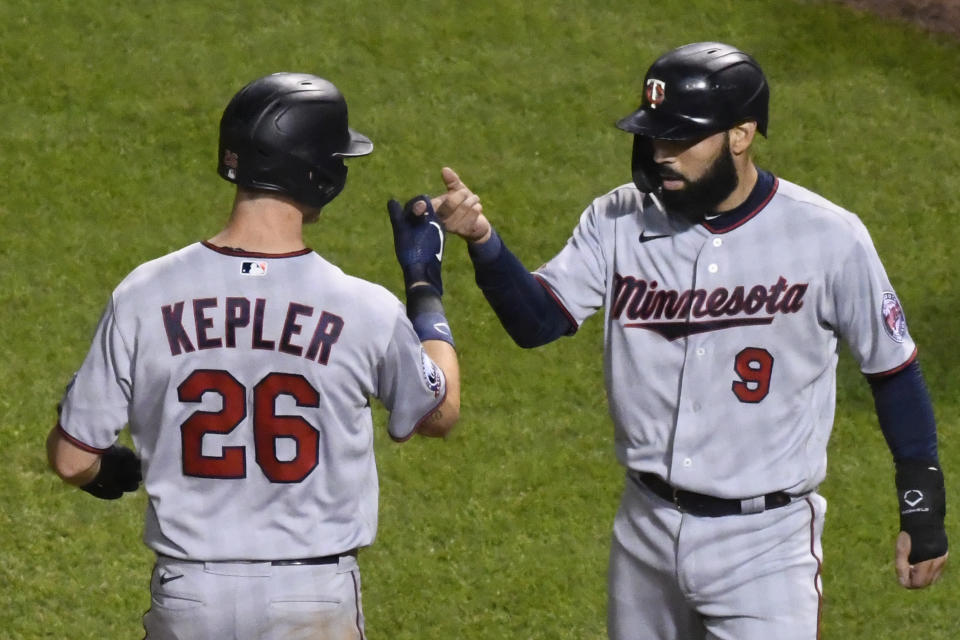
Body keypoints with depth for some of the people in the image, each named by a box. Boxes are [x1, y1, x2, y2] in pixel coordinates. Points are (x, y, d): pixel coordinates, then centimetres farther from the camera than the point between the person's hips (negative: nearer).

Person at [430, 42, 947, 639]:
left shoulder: (830, 237, -10)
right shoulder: (620, 221, -2)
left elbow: (894, 370, -1)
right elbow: (536, 321, -12)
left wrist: (924, 511, 1)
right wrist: (483, 241, -30)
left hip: (765, 544, -4)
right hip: (647, 529, 4)